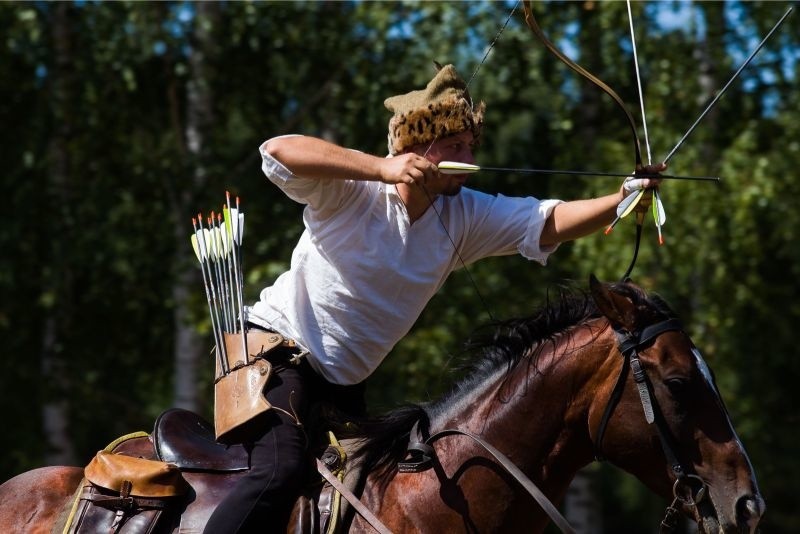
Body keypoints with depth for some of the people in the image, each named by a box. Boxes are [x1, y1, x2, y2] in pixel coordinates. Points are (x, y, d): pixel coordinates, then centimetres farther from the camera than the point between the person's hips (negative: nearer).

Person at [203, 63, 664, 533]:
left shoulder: (463, 217, -2)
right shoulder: (354, 189, -18)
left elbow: (551, 223, -12)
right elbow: (278, 150, -35)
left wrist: (621, 200, -30)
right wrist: (383, 168, -43)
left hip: (342, 383, 8)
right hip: (275, 348, -8)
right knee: (280, 473, -28)